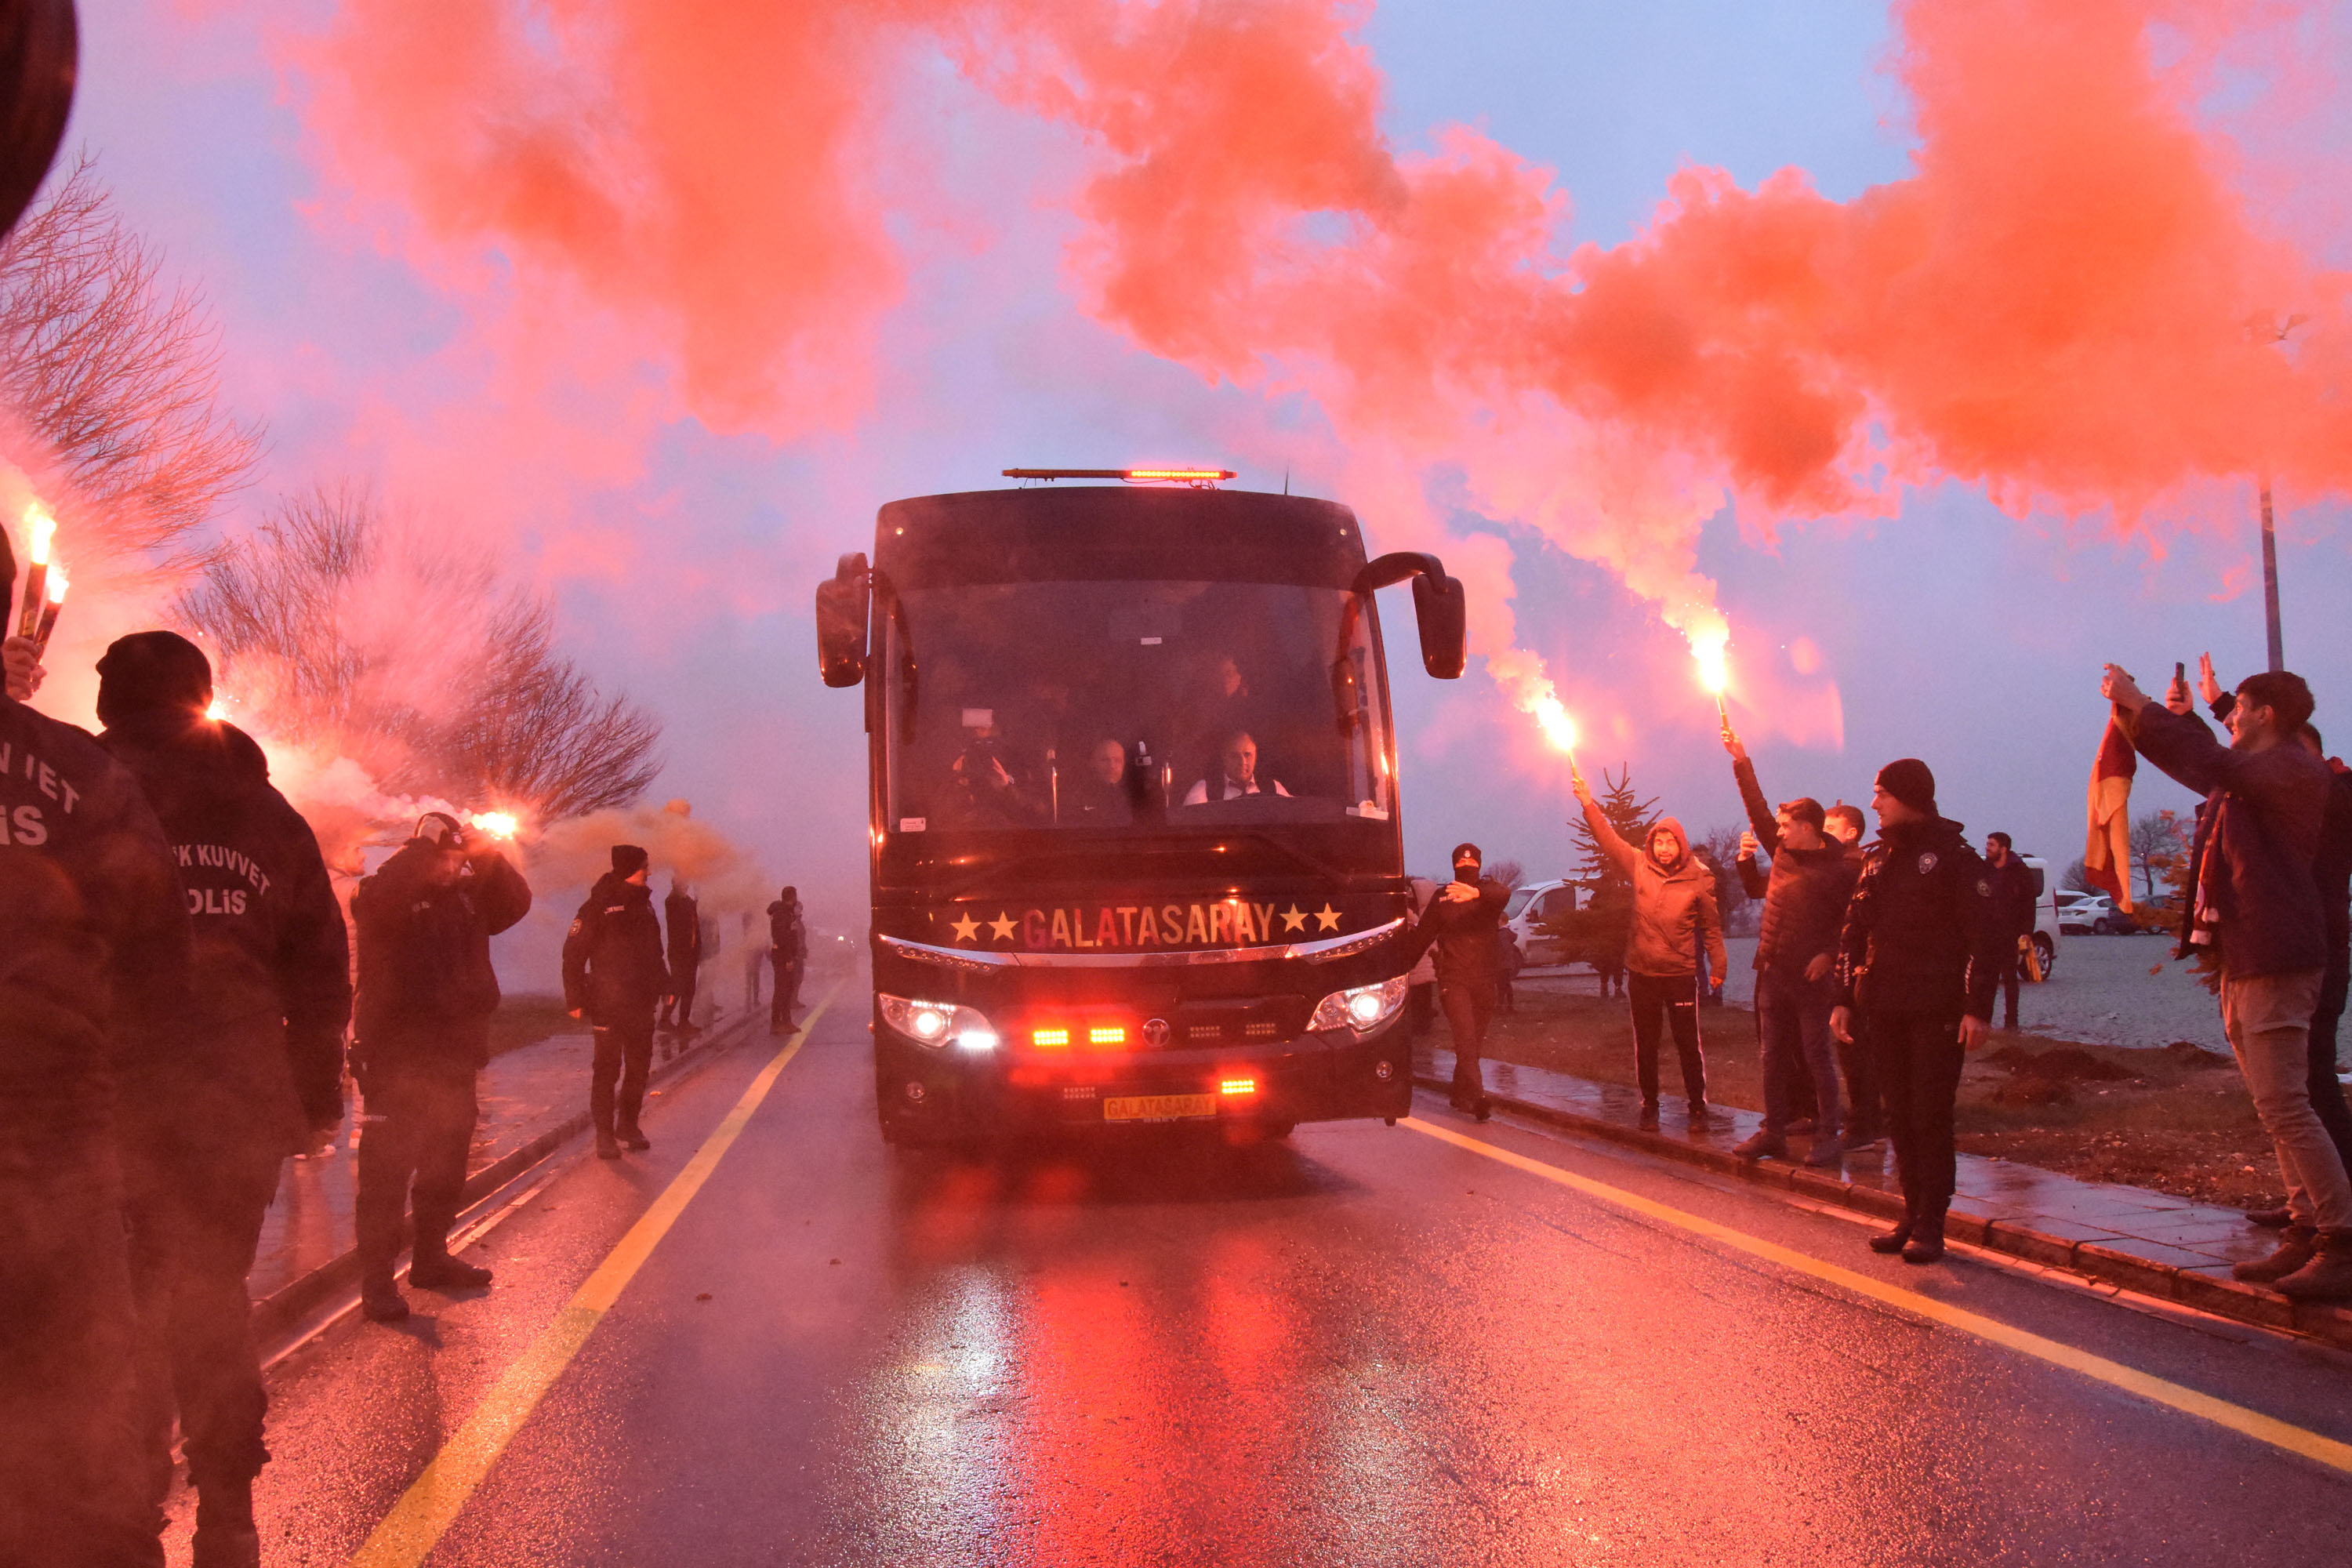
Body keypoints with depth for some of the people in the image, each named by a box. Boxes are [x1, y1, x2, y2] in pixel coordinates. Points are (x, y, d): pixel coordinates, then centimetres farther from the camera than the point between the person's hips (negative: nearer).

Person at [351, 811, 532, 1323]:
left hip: (454, 1055, 7)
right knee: (387, 1170, -7)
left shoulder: (467, 895, 11)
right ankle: (377, 1280, -4)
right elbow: (376, 902, -30)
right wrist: (421, 846, -25)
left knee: (445, 1169, 17)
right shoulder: (392, 888, -8)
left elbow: (516, 904, 5)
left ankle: (431, 1259, 30)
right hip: (395, 1055, -7)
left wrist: (490, 858, -8)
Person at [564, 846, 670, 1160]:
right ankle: (604, 1134, 4)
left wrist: (665, 985, 14)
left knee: (639, 1066, 10)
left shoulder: (642, 904, 13)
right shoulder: (598, 906, -9)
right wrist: (575, 998, -13)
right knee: (607, 1067, -3)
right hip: (608, 1002, -7)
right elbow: (573, 954, -10)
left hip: (642, 1003, 7)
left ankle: (628, 1125, 23)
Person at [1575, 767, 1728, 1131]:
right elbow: (1608, 839, -3)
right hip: (1641, 973, 2)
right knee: (1645, 1045, 10)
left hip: (1681, 974, -2)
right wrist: (1588, 803, -12)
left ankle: (1698, 1108, 11)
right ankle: (1649, 1105, 22)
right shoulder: (1639, 867, 0)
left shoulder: (1697, 879, -3)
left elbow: (1711, 925, 5)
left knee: (1688, 1044, 0)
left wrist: (1718, 964, 2)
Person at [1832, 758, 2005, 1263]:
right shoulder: (1877, 860, 14)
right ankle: (1912, 1215, 17)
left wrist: (1977, 1007, -16)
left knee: (1930, 1117, -4)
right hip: (1885, 1011, 6)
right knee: (1900, 1116, 9)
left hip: (1938, 1012, -6)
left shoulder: (1954, 856, -5)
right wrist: (1845, 999, 11)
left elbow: (1985, 935, -9)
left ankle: (1930, 1226, 1)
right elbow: (1853, 933, 17)